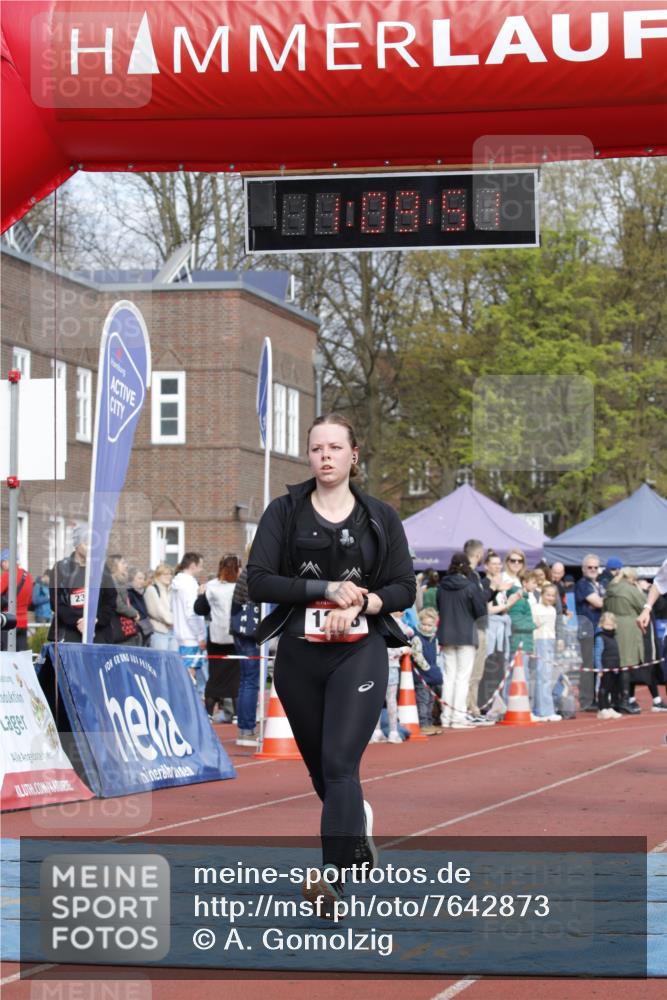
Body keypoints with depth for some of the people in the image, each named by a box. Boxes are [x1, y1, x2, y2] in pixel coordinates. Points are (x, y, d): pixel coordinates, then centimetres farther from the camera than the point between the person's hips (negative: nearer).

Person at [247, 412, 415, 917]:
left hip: (359, 653, -2)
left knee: (340, 763, -17)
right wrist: (327, 589, -15)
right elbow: (259, 582, -6)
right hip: (298, 656, 2)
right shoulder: (285, 511, 3)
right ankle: (358, 822, 46)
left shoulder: (380, 517, 4)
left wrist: (359, 602, -14)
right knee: (319, 765, 14)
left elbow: (404, 589, 4)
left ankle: (334, 876, -24)